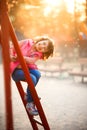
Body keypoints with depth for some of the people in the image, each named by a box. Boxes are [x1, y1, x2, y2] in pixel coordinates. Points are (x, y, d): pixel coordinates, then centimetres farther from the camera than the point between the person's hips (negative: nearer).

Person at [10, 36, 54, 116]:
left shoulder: (38, 54, 0)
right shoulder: (26, 42, -3)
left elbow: (31, 61, -22)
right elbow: (12, 48, 3)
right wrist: (11, 56, -16)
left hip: (27, 68, 3)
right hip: (16, 69, -3)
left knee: (37, 74, -30)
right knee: (32, 78, -30)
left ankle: (28, 95, -6)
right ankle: (29, 103, -14)